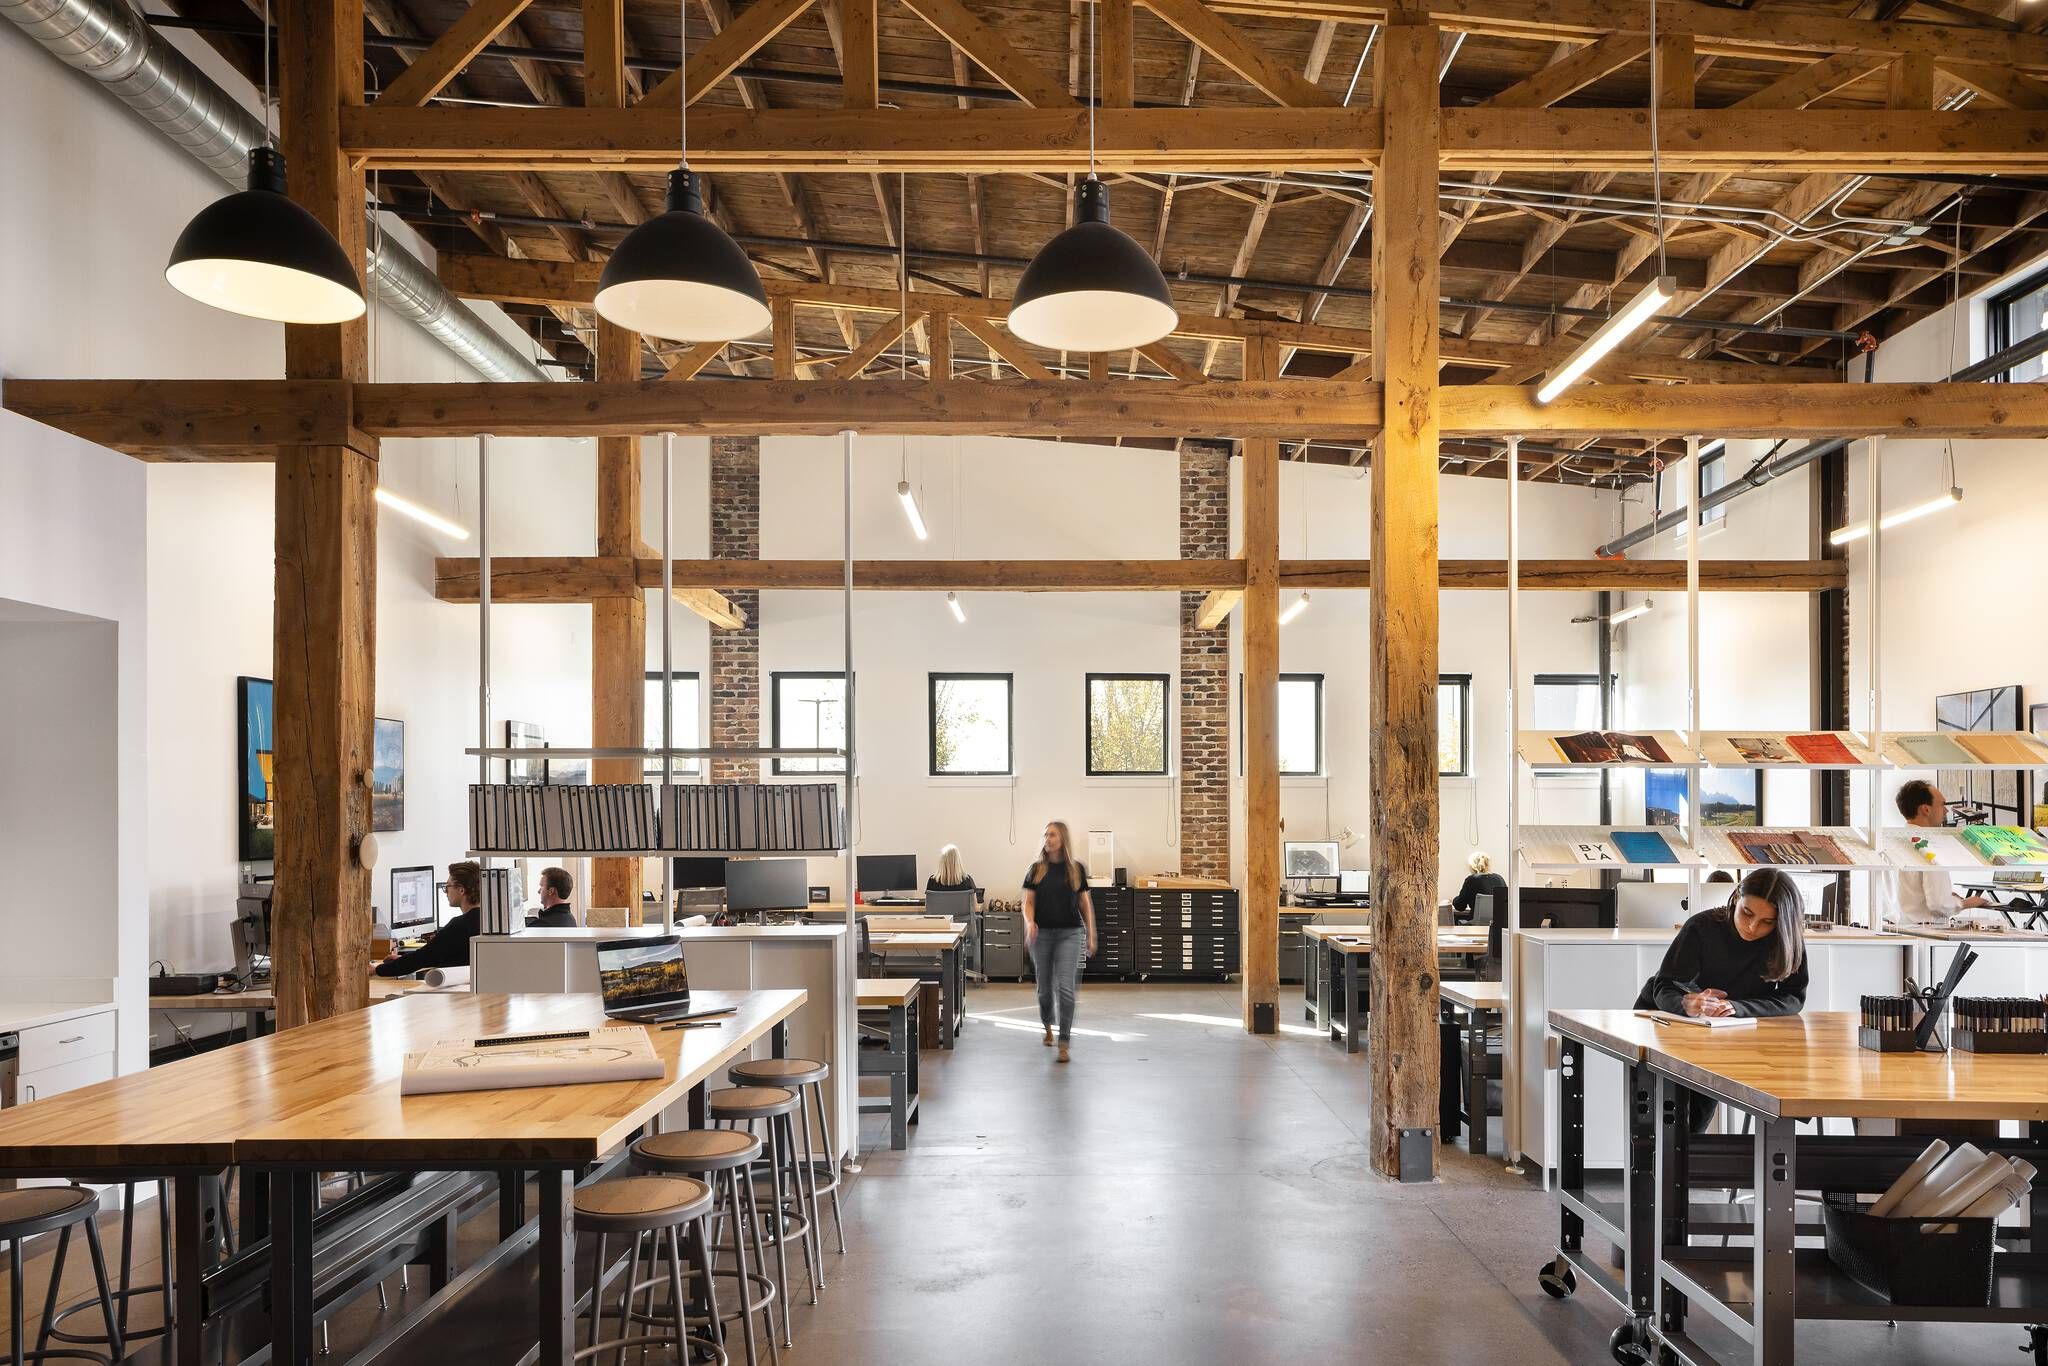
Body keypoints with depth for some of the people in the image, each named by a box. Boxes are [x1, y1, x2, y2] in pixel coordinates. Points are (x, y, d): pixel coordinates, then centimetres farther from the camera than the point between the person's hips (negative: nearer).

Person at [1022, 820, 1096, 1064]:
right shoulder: (1037, 870, 2)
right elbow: (1028, 902, 1)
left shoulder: (1076, 869, 1)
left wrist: (1091, 935, 8)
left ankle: (1064, 1043, -7)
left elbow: (1085, 903, 7)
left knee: (1065, 987, -12)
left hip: (1069, 934, -1)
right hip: (1042, 934, 2)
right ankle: (1047, 1025, 41)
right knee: (1045, 987, 13)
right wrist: (1029, 922, -19)